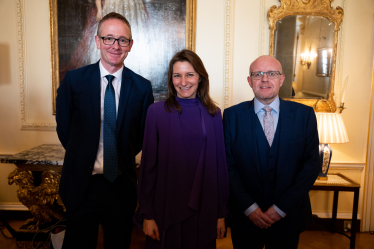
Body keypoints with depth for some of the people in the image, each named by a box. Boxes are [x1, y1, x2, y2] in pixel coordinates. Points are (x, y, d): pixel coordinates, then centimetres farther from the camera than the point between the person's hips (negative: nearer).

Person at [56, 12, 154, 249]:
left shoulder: (142, 87, -3)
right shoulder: (74, 80, -5)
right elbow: (64, 129, 4)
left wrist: (122, 157, 6)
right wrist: (83, 156, 5)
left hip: (122, 183, 1)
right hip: (81, 184, 0)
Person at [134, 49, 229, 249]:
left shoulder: (213, 114, 1)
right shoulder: (157, 111, -6)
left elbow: (219, 164, 2)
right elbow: (148, 165, -5)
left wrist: (221, 213, 3)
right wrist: (147, 214, -5)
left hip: (203, 207, 2)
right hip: (166, 207, -2)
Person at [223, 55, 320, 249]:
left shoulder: (304, 114, -2)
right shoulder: (232, 115, -3)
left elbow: (312, 164, -5)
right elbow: (227, 165, -5)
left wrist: (281, 208, -10)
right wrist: (249, 207, -12)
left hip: (288, 217, 1)